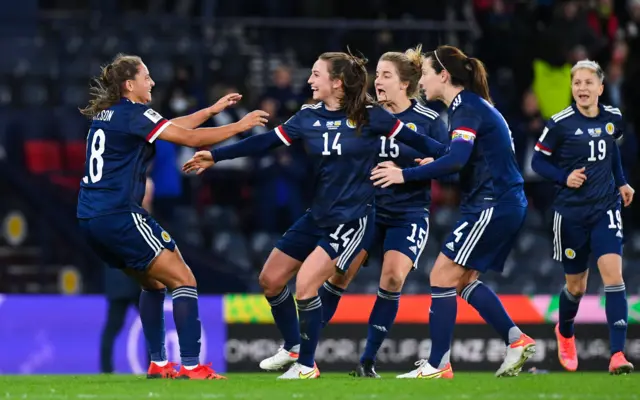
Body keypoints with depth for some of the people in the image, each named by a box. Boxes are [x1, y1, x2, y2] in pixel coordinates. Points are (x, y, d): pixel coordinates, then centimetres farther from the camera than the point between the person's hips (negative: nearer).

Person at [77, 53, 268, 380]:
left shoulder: (106, 114, 16)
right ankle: (190, 366, -12)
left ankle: (158, 364, 20)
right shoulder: (133, 113, -10)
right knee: (183, 279, -5)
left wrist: (212, 109, 29)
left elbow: (174, 127, 27)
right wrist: (239, 126, -2)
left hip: (90, 218, 9)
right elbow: (189, 138, -11)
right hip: (119, 215, -9)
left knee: (154, 283, 22)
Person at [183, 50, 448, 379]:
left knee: (305, 286, -17)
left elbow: (411, 138, -5)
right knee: (270, 280, 9)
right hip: (317, 216, 6)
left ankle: (306, 364, 2)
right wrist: (215, 156, -1)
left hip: (352, 219, -6)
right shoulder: (309, 117, 1)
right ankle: (292, 348, 30)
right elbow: (266, 142, 2)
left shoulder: (369, 115, -11)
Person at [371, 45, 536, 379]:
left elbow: (457, 159, -28)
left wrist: (405, 175, -24)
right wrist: (434, 165, 9)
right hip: (504, 204, 10)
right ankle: (517, 341, 13)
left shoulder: (467, 107, -15)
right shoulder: (472, 104, 15)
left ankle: (437, 366, -4)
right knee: (463, 280, 15)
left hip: (492, 207, -10)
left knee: (442, 277, -6)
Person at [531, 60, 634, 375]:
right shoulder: (560, 123, -12)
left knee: (613, 274, -17)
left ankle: (618, 354, -21)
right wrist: (565, 178, -18)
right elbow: (538, 161, -3)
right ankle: (564, 333, 44)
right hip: (571, 214, -2)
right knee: (576, 286, 9)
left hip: (606, 210, 2)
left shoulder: (613, 118, 0)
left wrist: (621, 182, 14)